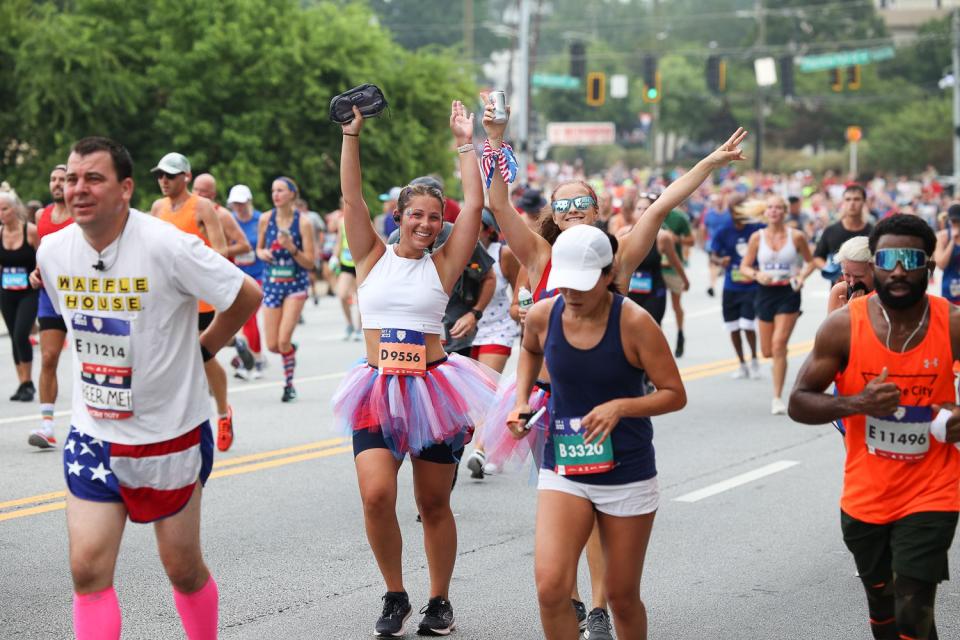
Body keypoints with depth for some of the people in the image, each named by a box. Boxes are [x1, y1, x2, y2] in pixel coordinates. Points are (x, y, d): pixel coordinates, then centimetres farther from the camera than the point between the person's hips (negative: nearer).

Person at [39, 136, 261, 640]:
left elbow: (247, 296, -10)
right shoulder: (52, 251, -4)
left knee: (183, 569, 10)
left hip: (170, 433, -4)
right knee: (88, 569, -6)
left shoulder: (166, 246, -20)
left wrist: (199, 350, -3)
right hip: (92, 435, 4)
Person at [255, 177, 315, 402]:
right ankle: (291, 350, 39)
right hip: (271, 283, 3)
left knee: (284, 341, -16)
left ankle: (289, 384, 6)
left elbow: (309, 263, -8)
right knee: (273, 346, 2)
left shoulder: (303, 222, -9)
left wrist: (292, 248, -24)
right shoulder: (265, 219, 0)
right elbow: (259, 248, 15)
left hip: (296, 284, -3)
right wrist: (262, 253, -8)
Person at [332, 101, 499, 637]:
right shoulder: (373, 256, 6)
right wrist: (352, 134, -8)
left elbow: (475, 206, -2)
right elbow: (352, 198, -2)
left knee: (435, 504, 7)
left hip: (434, 387, 0)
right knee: (377, 495, -16)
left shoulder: (442, 263, 4)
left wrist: (466, 144, 0)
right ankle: (395, 596, 5)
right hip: (378, 391, 0)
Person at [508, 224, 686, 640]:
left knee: (622, 596, 9)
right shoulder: (543, 315, -6)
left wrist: (620, 407, -26)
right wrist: (521, 401, 6)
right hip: (562, 470, 2)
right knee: (550, 586, -17)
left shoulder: (634, 322, -16)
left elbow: (675, 395, -11)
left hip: (627, 476, -2)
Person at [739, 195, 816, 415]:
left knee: (778, 344, -15)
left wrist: (802, 276, -11)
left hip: (788, 292, -3)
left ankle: (777, 398, -8)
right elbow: (744, 266, 5)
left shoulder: (796, 236, -4)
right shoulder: (757, 237, 0)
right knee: (767, 351, 8)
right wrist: (757, 275, -15)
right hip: (766, 292, 3)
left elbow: (810, 262, 8)